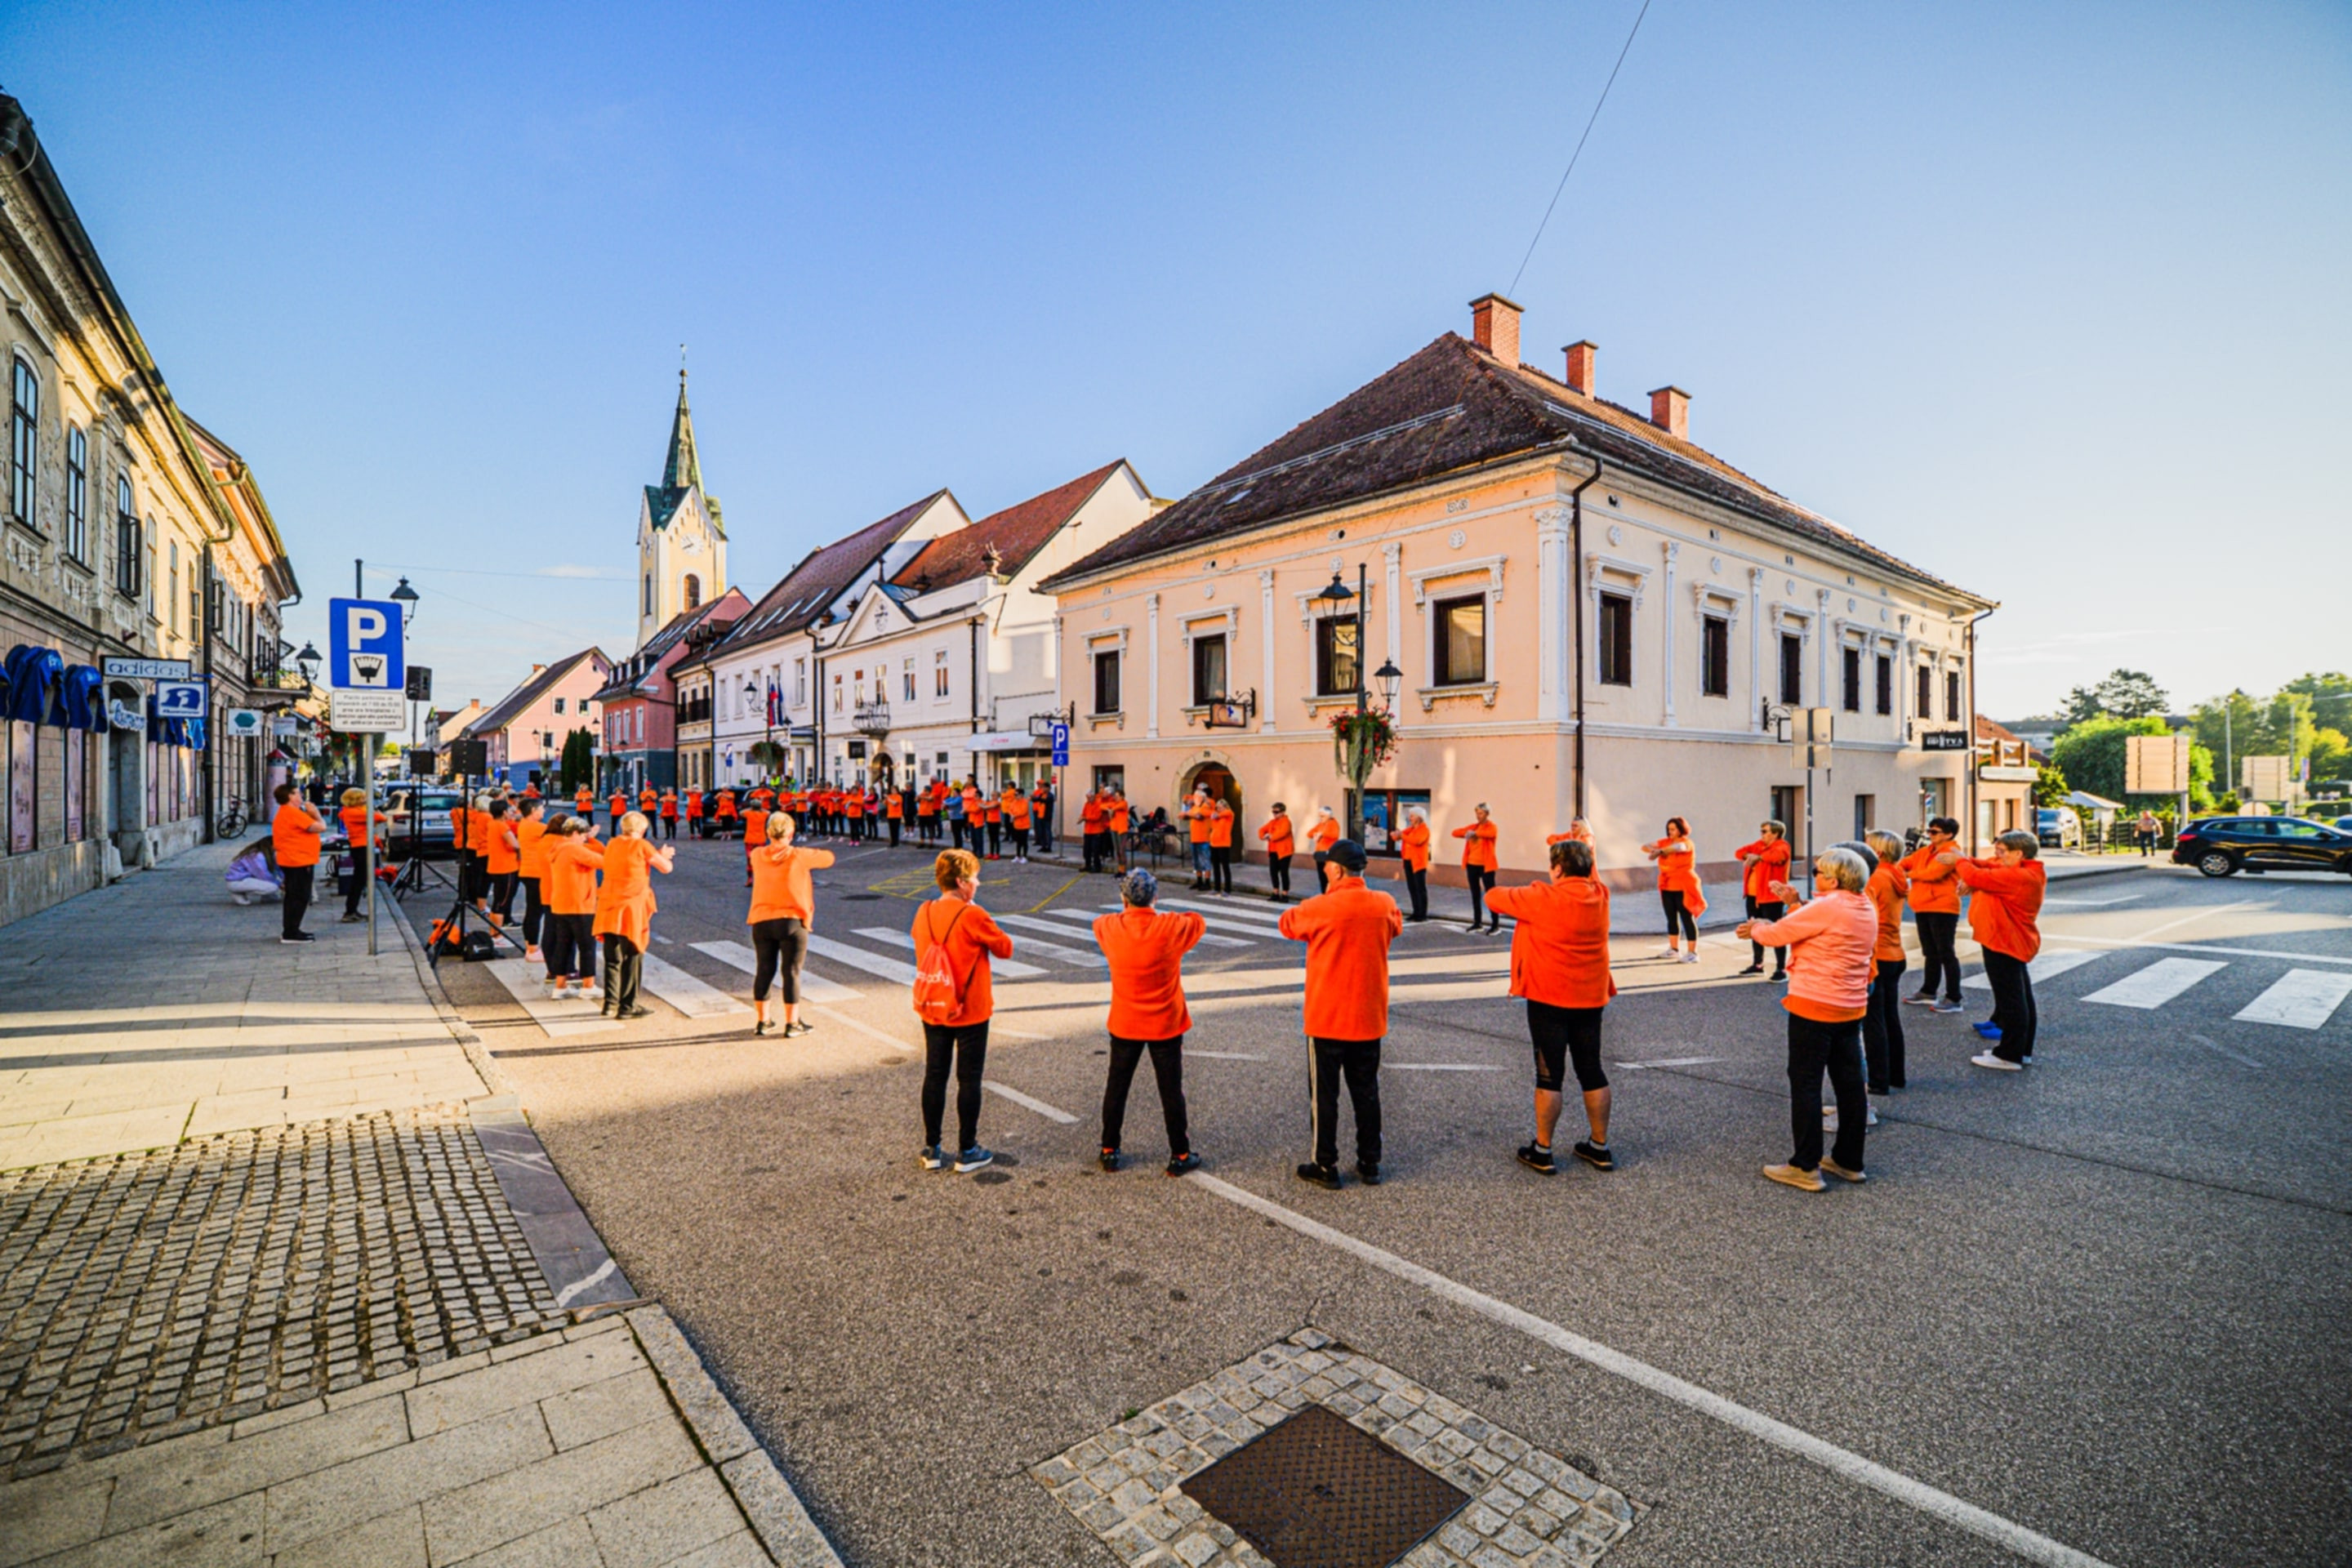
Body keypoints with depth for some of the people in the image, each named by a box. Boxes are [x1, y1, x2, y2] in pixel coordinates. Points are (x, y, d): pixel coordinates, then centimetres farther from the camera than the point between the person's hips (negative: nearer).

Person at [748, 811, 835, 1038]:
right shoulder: (799, 857, -10)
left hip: (761, 923, 4)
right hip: (792, 923, -4)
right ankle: (792, 1024, 8)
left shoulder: (757, 856, 0)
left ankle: (761, 1021, 23)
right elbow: (829, 857, 2)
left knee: (764, 971, 13)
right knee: (791, 972, 3)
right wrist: (810, 856, 17)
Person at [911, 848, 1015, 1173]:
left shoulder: (924, 913, 0)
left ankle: (931, 1150, 22)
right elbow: (1005, 948, -9)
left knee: (934, 1077, 13)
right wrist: (987, 932, 4)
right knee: (969, 1080, 6)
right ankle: (967, 1151, 15)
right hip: (971, 1012, -5)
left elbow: (923, 956, 12)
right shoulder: (973, 915, -18)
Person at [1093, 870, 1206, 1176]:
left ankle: (1109, 1151, 24)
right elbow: (1198, 922, 4)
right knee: (1171, 1091, 9)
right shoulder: (1172, 928, -17)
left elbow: (1098, 923, 14)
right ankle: (1179, 1155, 18)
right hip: (1166, 1024, -2)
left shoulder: (1109, 927, -10)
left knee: (1116, 1087, 15)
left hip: (1125, 1024, 2)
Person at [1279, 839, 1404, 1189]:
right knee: (1366, 1092, 16)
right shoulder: (1385, 904, -5)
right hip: (1369, 1016, 4)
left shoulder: (1321, 907, -18)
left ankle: (1326, 1166, 16)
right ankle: (1370, 1163, 25)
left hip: (1327, 1017, -4)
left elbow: (1287, 923, 1)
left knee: (1324, 1094, 8)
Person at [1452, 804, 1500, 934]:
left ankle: (1496, 924, -1)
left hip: (1485, 866, -6)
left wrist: (1475, 833, -36)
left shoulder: (1491, 826, -5)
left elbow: (1491, 833, -29)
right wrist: (1467, 833, -10)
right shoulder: (1473, 826, 12)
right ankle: (1477, 923, 19)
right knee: (1475, 895, 11)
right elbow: (1455, 832, 8)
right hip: (1472, 865, 6)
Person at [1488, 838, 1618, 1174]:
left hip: (1549, 998, -5)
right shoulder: (1600, 896, -1)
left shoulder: (1543, 899, -18)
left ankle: (1542, 1151, 11)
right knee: (1592, 1071, 15)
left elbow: (1494, 897, -8)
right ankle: (1600, 1147, 25)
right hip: (1591, 997, 5)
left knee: (1550, 1074, 2)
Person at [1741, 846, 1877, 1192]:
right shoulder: (1865, 909, 9)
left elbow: (1778, 934, -12)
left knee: (1805, 1084, -1)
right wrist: (1796, 903, 7)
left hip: (1814, 1007, -9)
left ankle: (1806, 1167, 4)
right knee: (1849, 1083, 14)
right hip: (1852, 1008, 9)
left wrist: (1755, 929, 7)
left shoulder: (1827, 907, -19)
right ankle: (1849, 1161, 24)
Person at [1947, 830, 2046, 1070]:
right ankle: (2023, 1050, 27)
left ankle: (2009, 1056, 4)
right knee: (2020, 999, 17)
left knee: (2011, 1000, -3)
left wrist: (1959, 860, -5)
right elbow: (1988, 869, 12)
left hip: (2005, 944, -11)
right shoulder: (2026, 872, 9)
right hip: (2015, 942, 11)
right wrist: (1962, 860, -5)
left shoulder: (2018, 876, -23)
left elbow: (1977, 877, -23)